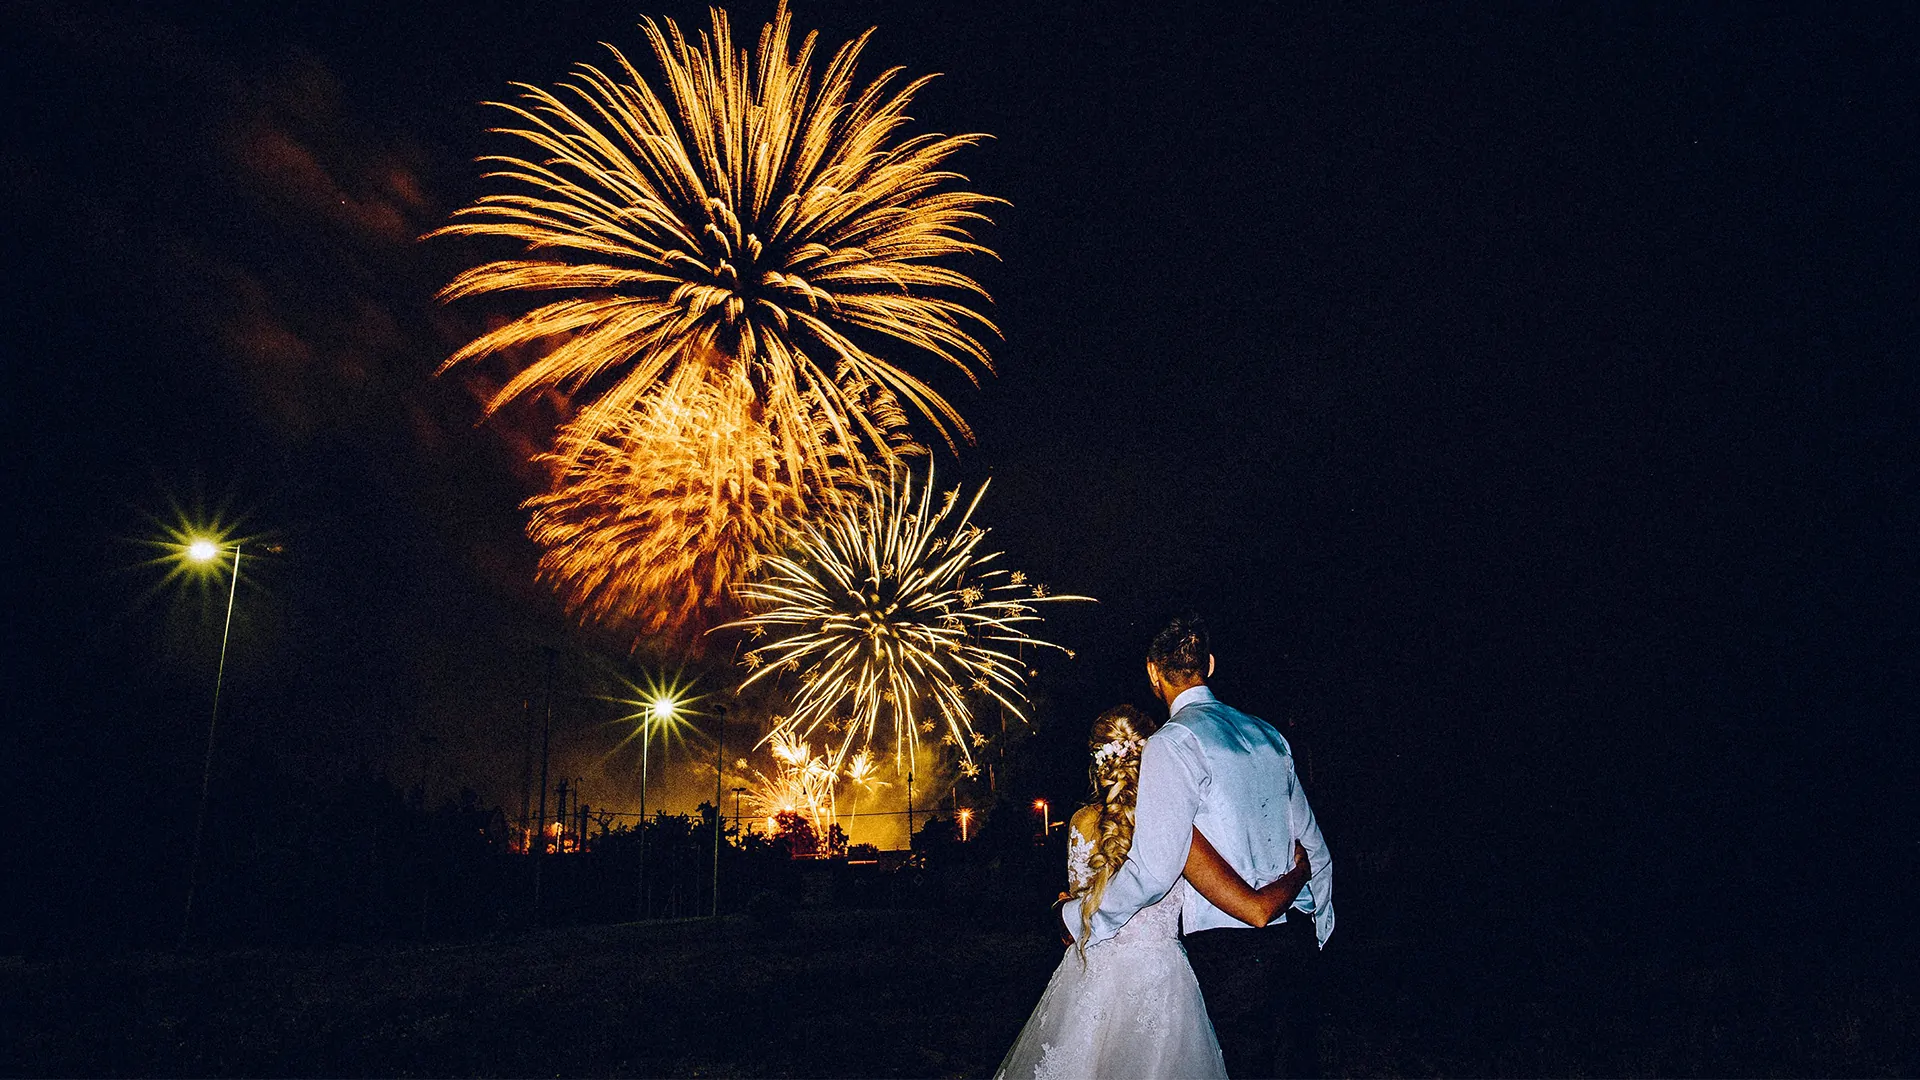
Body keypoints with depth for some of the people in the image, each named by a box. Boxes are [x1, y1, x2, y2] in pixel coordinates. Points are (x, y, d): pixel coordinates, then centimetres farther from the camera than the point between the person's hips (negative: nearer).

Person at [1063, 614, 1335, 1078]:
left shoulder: (1174, 742, -11)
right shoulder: (1269, 736, 12)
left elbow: (1153, 869, -18)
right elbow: (1314, 849, 17)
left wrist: (1079, 915, -4)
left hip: (1229, 950, -7)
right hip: (1296, 943, 7)